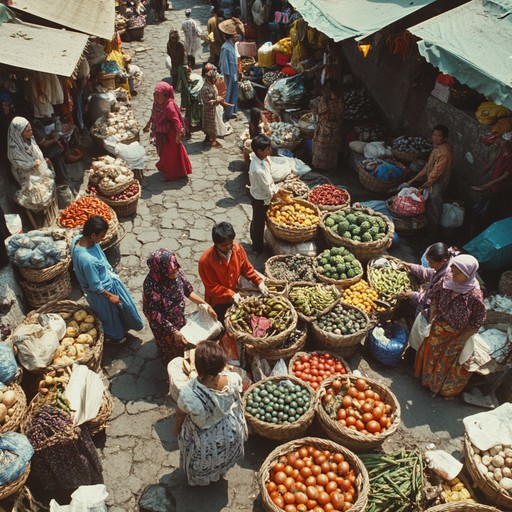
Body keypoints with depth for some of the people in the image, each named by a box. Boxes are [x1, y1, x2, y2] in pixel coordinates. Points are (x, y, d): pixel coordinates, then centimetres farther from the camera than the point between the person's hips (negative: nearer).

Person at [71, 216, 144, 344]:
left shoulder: (77, 238, -20)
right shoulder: (87, 259, -44)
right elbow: (96, 286, -30)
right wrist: (110, 296, -13)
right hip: (103, 290, -8)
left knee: (117, 308, 32)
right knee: (109, 313, 23)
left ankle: (122, 327, 59)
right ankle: (113, 336, 52)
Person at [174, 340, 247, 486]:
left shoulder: (189, 394, -43)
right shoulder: (233, 379, -34)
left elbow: (180, 414, -19)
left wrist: (177, 428, 4)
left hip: (205, 442, -3)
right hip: (231, 431, 3)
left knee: (202, 462, 35)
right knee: (222, 457, 38)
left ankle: (201, 479, 65)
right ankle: (219, 473, 68)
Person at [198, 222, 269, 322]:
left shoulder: (238, 248, -16)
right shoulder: (206, 260, -30)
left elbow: (247, 269, -1)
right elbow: (211, 287, -22)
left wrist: (259, 282, -13)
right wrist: (230, 295, -30)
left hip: (235, 296, 5)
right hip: (217, 302, -5)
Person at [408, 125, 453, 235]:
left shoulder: (444, 152, -27)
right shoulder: (437, 148, 3)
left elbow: (435, 174, -25)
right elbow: (427, 167, 11)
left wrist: (422, 187, -17)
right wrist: (414, 179, 9)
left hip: (437, 186, -9)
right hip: (432, 183, 9)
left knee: (433, 213, 7)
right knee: (430, 208, 23)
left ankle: (431, 234, 24)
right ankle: (430, 231, 40)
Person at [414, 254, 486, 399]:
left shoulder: (475, 295, -32)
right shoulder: (447, 280, -20)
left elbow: (477, 323, -20)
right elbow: (434, 298, -2)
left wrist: (460, 340, -14)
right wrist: (432, 319, -1)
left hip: (455, 335, -4)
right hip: (437, 328, 4)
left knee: (448, 361, 21)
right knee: (431, 353, 27)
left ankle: (447, 389, 50)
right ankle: (428, 379, 58)